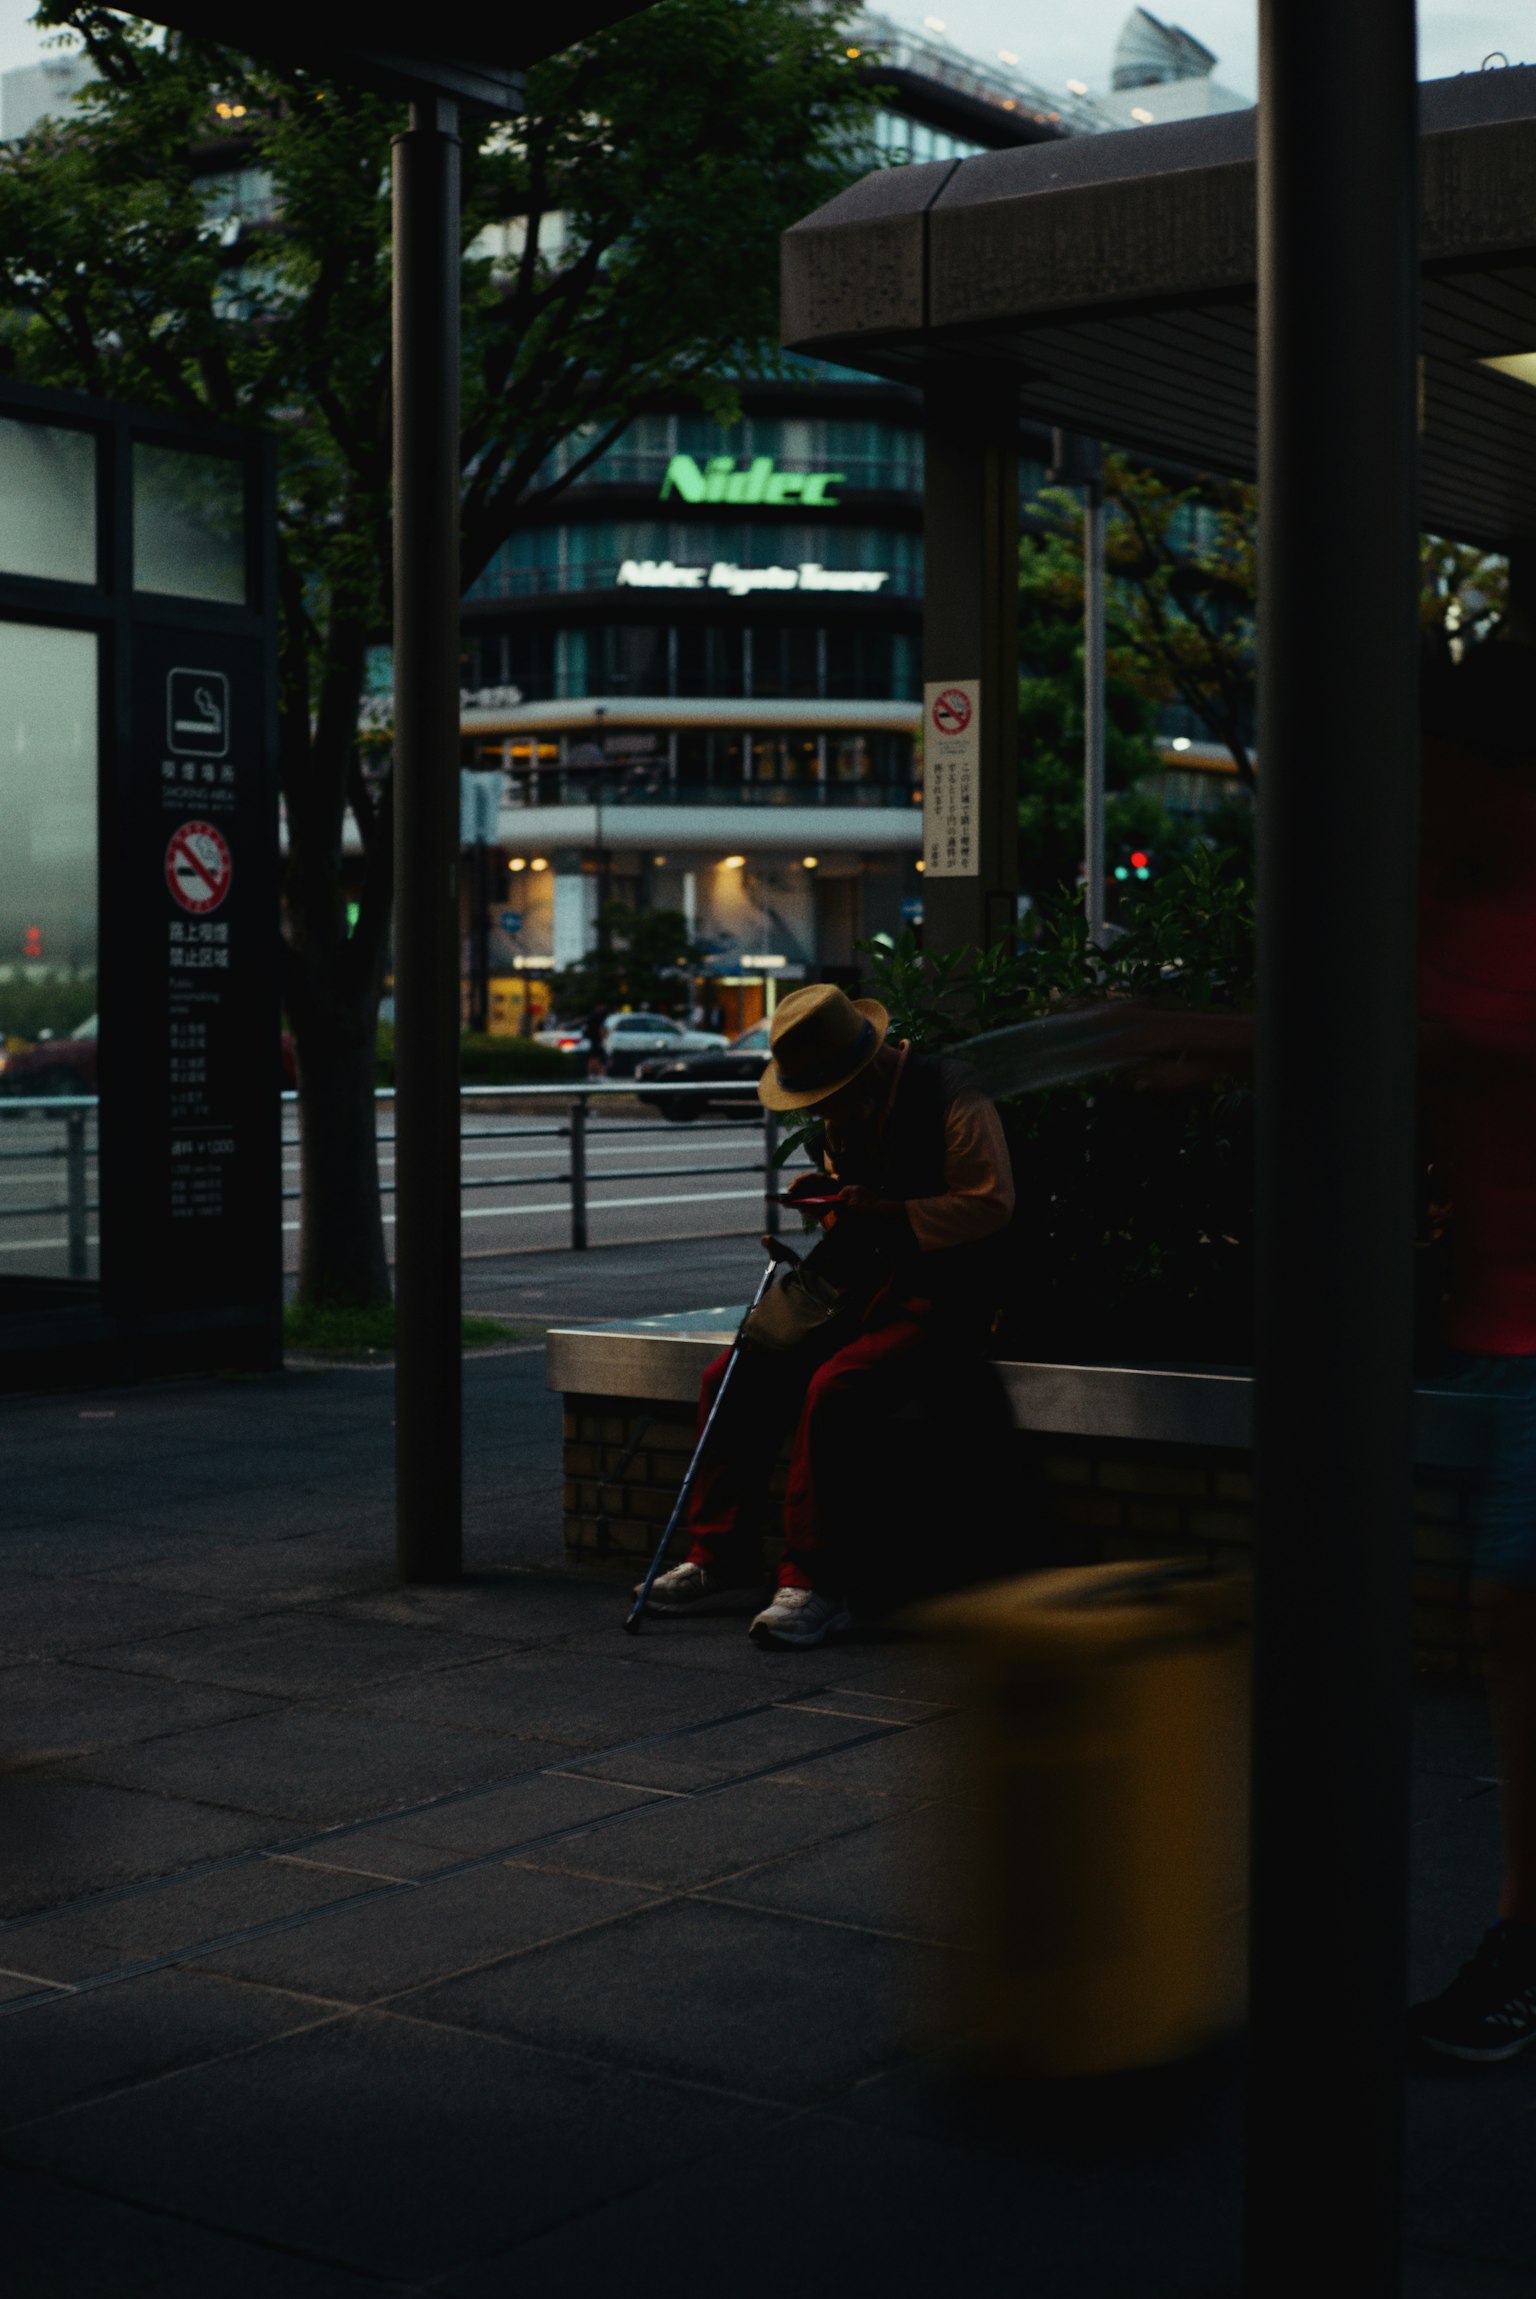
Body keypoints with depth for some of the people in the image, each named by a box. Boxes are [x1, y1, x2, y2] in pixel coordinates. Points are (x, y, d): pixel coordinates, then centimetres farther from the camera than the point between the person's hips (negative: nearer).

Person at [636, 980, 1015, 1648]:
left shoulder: (952, 1096, -13)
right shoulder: (846, 1109, 11)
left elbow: (990, 1203, -16)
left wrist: (890, 1212, -25)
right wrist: (824, 1192, 2)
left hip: (939, 1296, -8)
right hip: (858, 1285, 8)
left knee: (834, 1390, -32)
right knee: (733, 1378, -6)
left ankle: (817, 1587, -24)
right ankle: (722, 1564, 1)